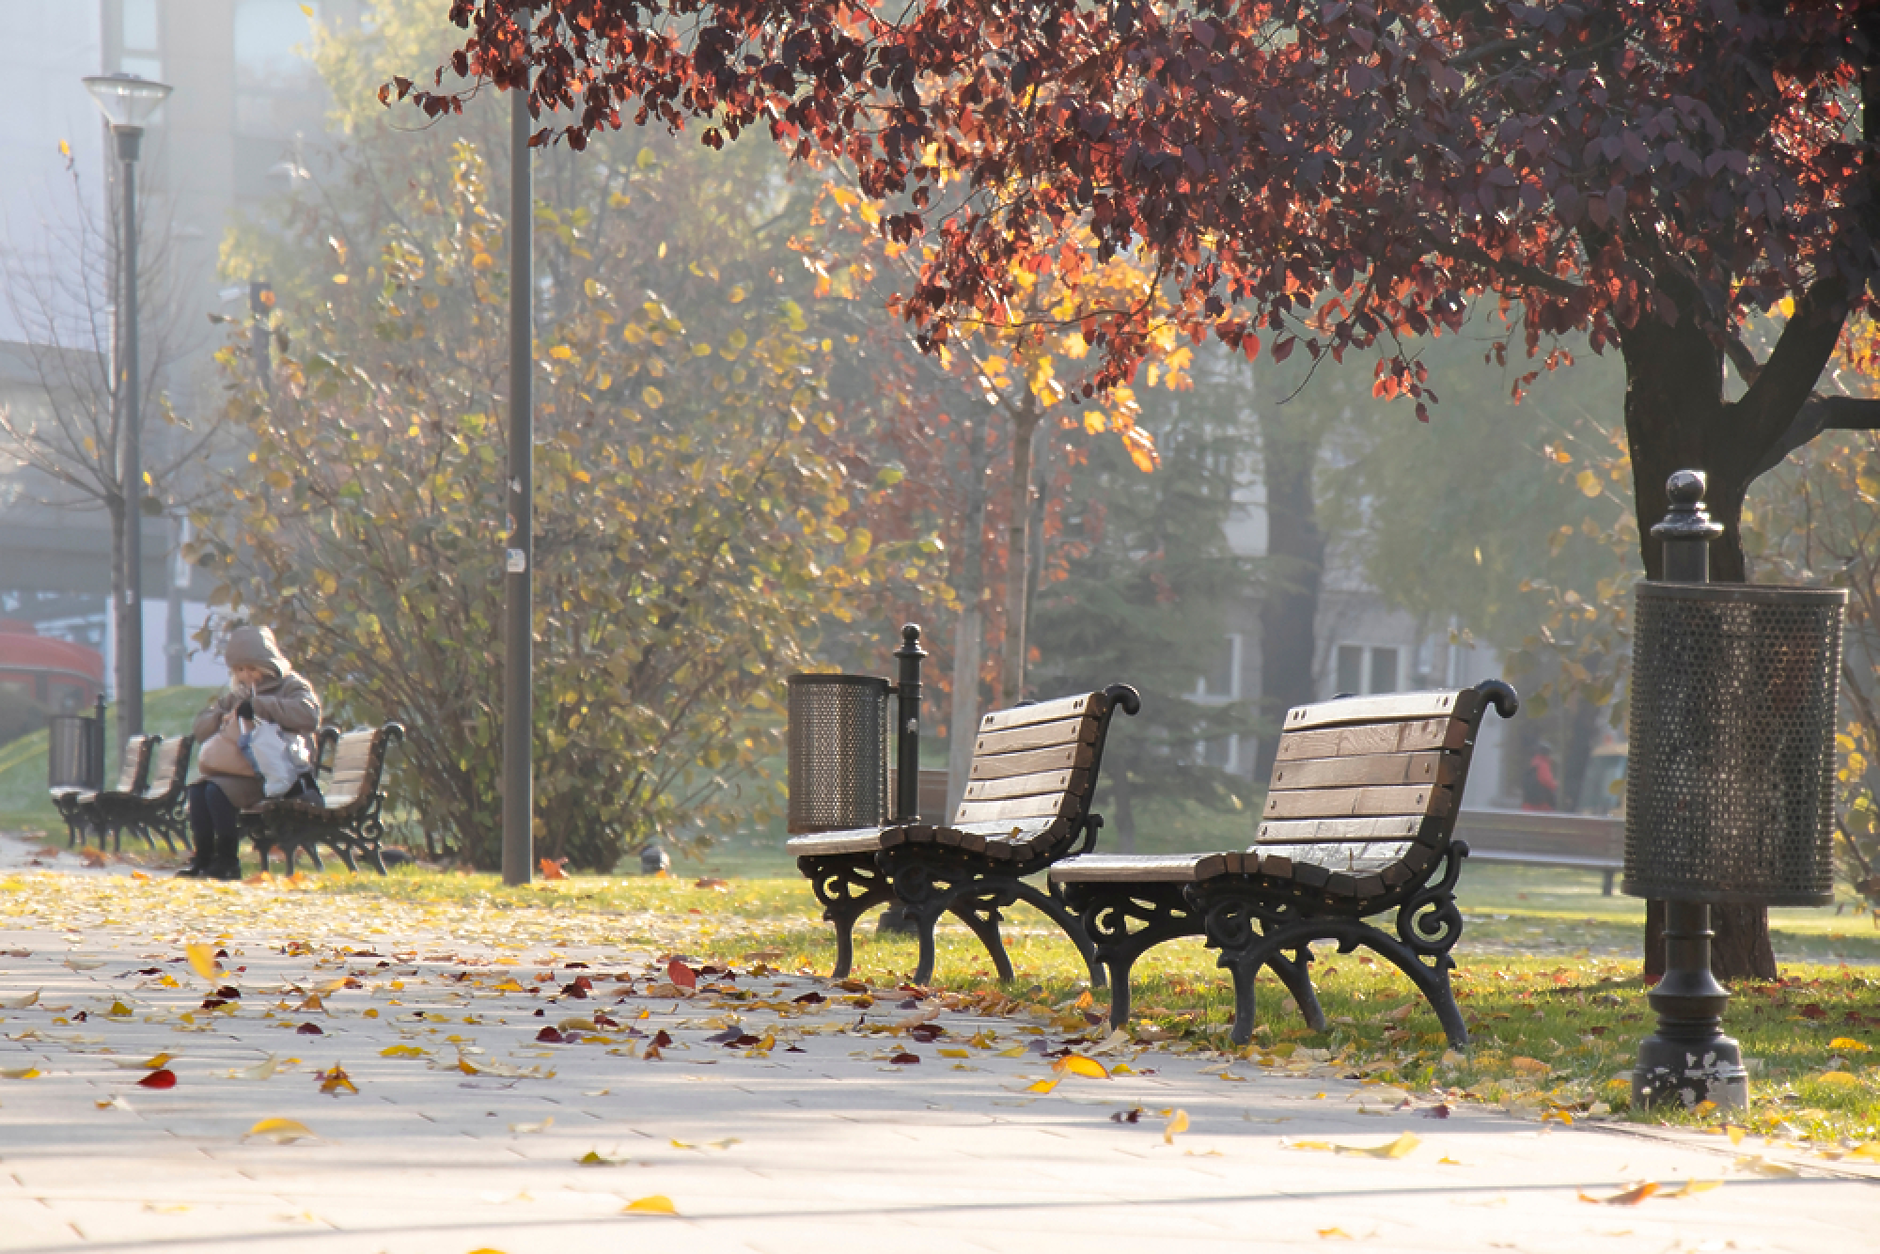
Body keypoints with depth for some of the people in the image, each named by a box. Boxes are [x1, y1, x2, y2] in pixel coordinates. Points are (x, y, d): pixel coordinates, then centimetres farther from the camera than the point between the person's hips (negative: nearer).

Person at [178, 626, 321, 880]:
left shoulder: (291, 686, -1)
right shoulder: (238, 694, 21)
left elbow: (308, 715, -24)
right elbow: (201, 726, 21)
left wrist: (257, 706, -23)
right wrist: (222, 719, -3)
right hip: (242, 769, 7)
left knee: (218, 790, -27)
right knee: (197, 789, -16)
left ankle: (228, 861, -18)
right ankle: (203, 858, -11)